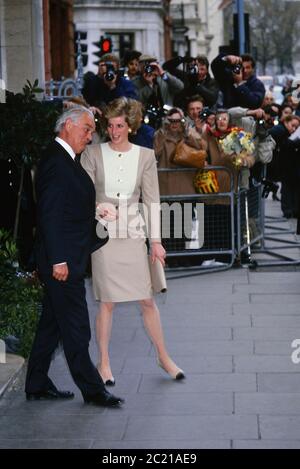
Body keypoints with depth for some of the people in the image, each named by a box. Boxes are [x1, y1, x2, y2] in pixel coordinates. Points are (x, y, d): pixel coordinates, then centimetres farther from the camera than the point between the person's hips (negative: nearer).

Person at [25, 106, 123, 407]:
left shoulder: (65, 161, 16)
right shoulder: (56, 161, -15)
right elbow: (50, 215, -20)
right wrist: (58, 260, -22)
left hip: (64, 259, 11)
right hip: (63, 259, -11)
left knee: (52, 325, 14)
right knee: (76, 329, -3)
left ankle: (37, 386, 21)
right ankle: (92, 390, 4)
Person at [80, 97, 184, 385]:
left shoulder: (145, 156, 4)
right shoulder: (93, 154, 0)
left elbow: (152, 200, 4)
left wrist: (155, 240, 2)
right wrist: (98, 208, -20)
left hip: (133, 235, 1)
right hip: (104, 235, -1)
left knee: (147, 300, 4)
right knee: (107, 302, 2)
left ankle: (163, 357, 19)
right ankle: (104, 363, 14)